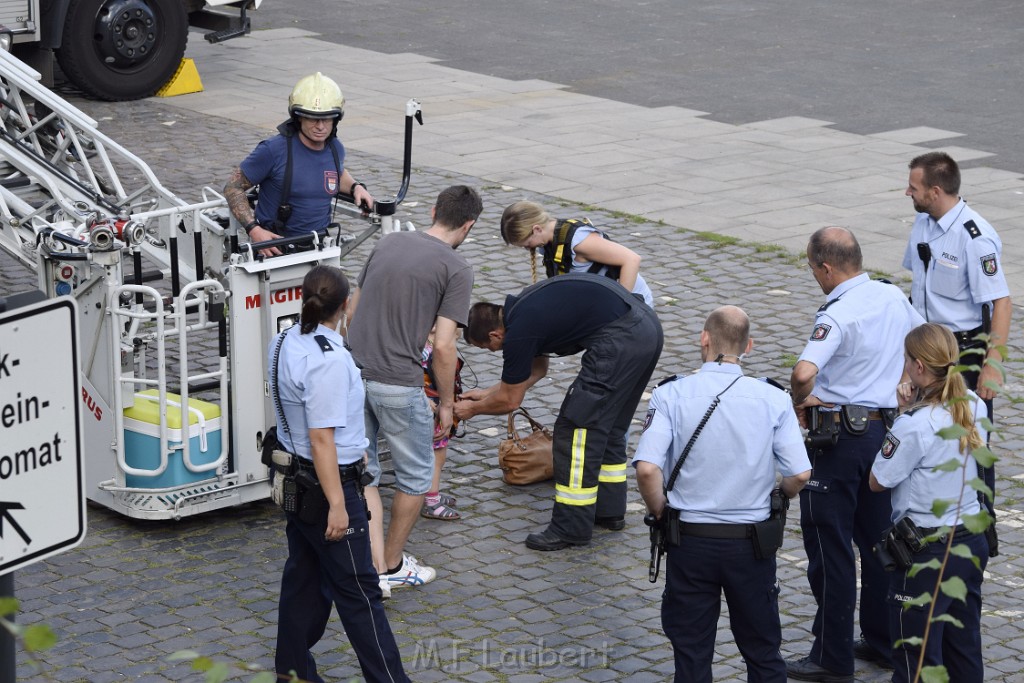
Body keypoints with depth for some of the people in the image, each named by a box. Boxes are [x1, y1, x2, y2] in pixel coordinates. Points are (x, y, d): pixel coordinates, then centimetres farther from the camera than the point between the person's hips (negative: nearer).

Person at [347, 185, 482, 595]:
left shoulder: (387, 244, 12)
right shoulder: (456, 269, -6)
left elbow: (352, 312, 16)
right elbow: (443, 346, -11)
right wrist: (446, 402, 1)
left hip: (353, 373, 5)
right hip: (398, 384, -5)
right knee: (415, 476, 16)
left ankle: (374, 569, 6)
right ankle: (393, 565, 25)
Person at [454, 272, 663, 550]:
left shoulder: (519, 331, -8)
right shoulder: (522, 307, 20)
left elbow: (510, 400, 5)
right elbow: (537, 369, 36)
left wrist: (473, 409, 23)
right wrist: (486, 393, 40)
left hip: (620, 339, -10)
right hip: (648, 327, 10)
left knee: (576, 427, 0)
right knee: (608, 425, 23)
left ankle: (571, 528, 5)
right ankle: (609, 510, 33)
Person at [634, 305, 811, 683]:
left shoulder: (671, 395, -10)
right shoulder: (773, 399, -7)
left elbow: (647, 469, -20)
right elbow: (800, 474, -10)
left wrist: (661, 512, -2)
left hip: (690, 539, -1)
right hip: (752, 540, 1)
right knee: (762, 651, 16)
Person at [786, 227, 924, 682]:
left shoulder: (837, 314, -20)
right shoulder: (894, 297, 4)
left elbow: (804, 372, -35)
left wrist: (800, 401, -15)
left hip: (838, 435, -8)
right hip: (886, 429, 8)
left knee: (830, 547, 1)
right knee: (879, 540, 17)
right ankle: (883, 641, 27)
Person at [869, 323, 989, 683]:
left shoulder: (914, 426, -24)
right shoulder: (974, 406, -1)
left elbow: (878, 481, -11)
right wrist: (911, 409, 4)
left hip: (927, 551, -7)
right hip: (972, 541, 7)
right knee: (965, 646, 18)